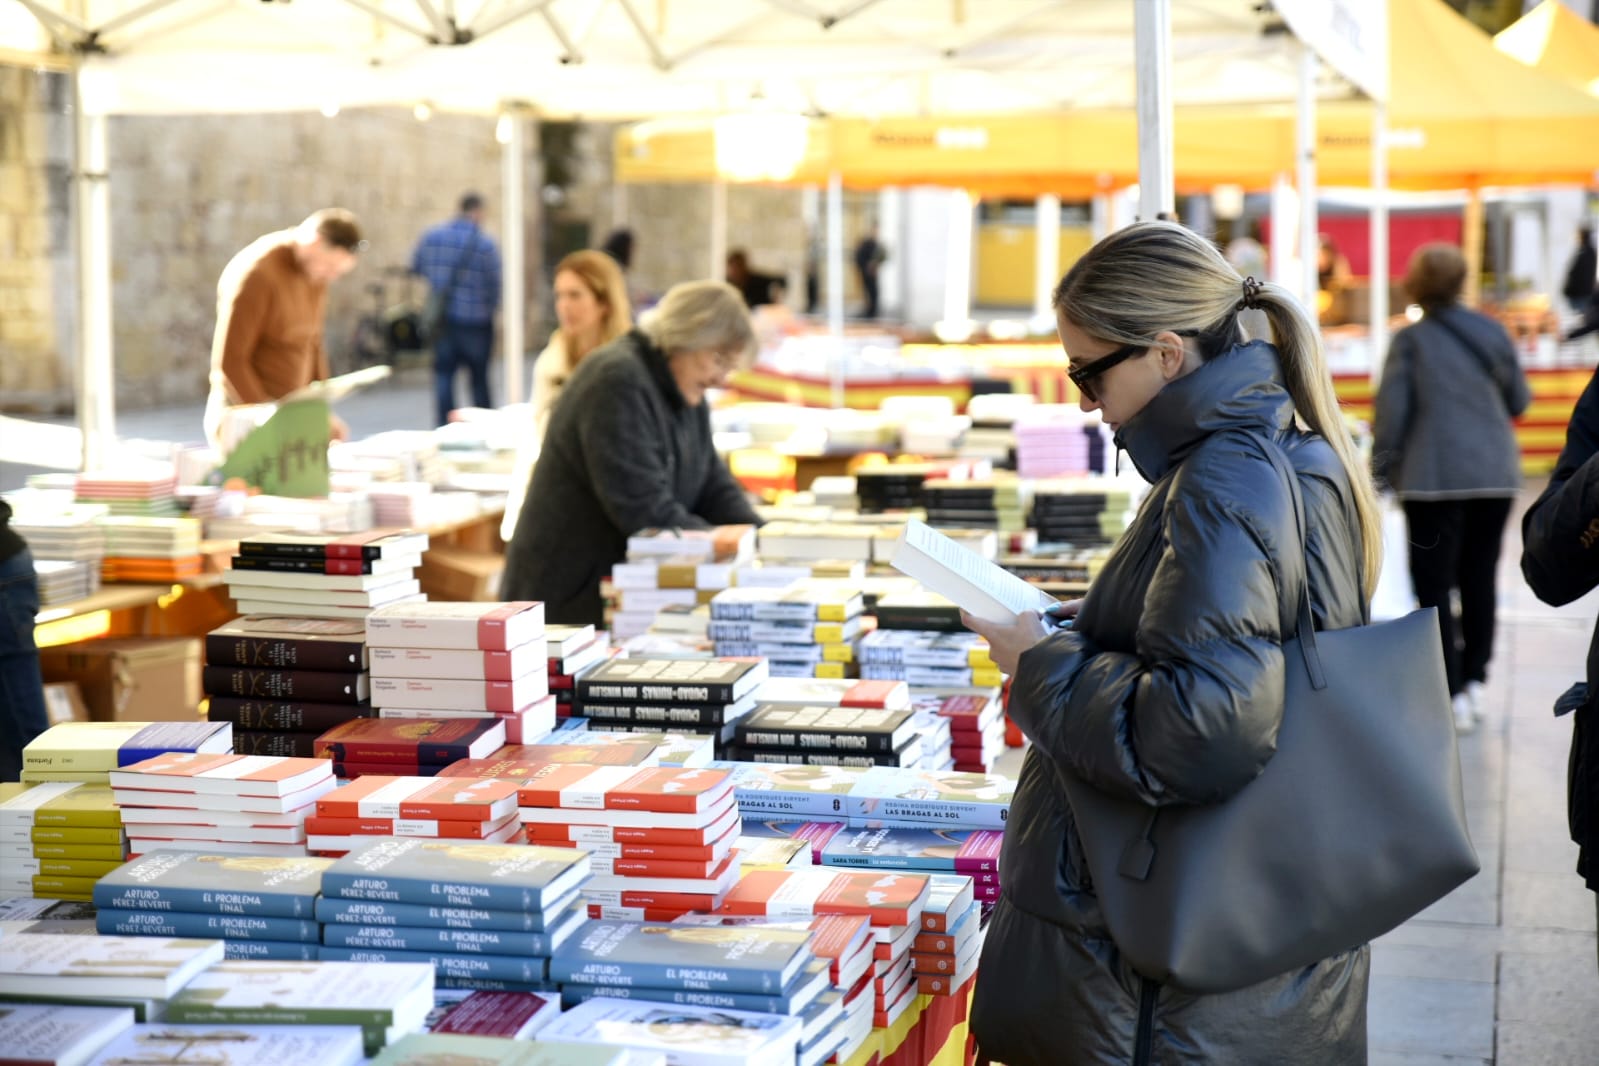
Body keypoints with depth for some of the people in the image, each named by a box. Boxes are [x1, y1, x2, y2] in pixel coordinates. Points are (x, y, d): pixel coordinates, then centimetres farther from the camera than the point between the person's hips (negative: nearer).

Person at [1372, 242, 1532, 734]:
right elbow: (1518, 401, 12)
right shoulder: (1491, 331, 5)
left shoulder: (1411, 340, -5)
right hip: (1496, 474, 4)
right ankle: (1474, 680, 20)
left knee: (1434, 584, 0)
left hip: (1435, 477, -4)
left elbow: (1391, 412, -8)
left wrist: (1381, 469, 2)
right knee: (1479, 578, 15)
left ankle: (1453, 696, -4)